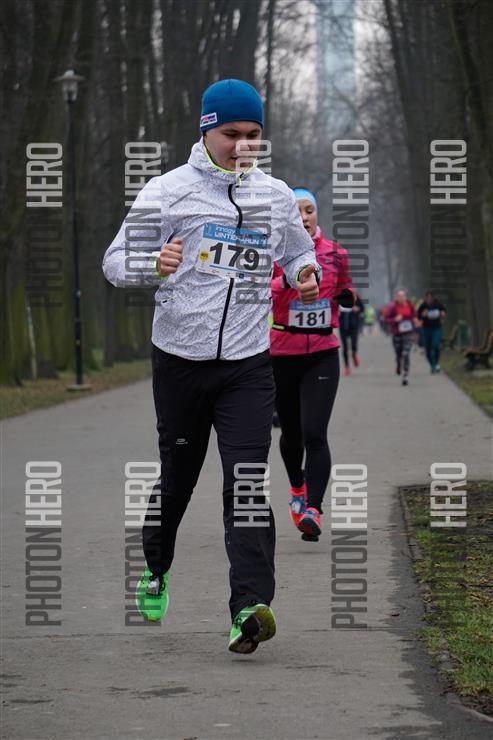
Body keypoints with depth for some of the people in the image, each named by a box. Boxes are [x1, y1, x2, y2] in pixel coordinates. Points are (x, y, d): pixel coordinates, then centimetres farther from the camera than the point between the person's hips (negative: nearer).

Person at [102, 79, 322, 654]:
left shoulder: (276, 196, 7)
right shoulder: (169, 190, -4)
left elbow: (298, 253, 23)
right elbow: (116, 260, -4)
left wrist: (306, 276, -1)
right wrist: (154, 266, -26)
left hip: (248, 364, 1)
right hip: (180, 360, -1)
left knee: (247, 483, -11)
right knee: (177, 475, 13)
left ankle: (250, 606, -20)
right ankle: (155, 570, 40)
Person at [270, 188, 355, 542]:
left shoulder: (334, 252, 4)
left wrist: (348, 295, 0)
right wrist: (286, 279, -30)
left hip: (323, 355, 0)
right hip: (281, 355, 0)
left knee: (315, 434, -14)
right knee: (291, 432, 15)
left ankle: (313, 510, -18)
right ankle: (297, 488, 44)